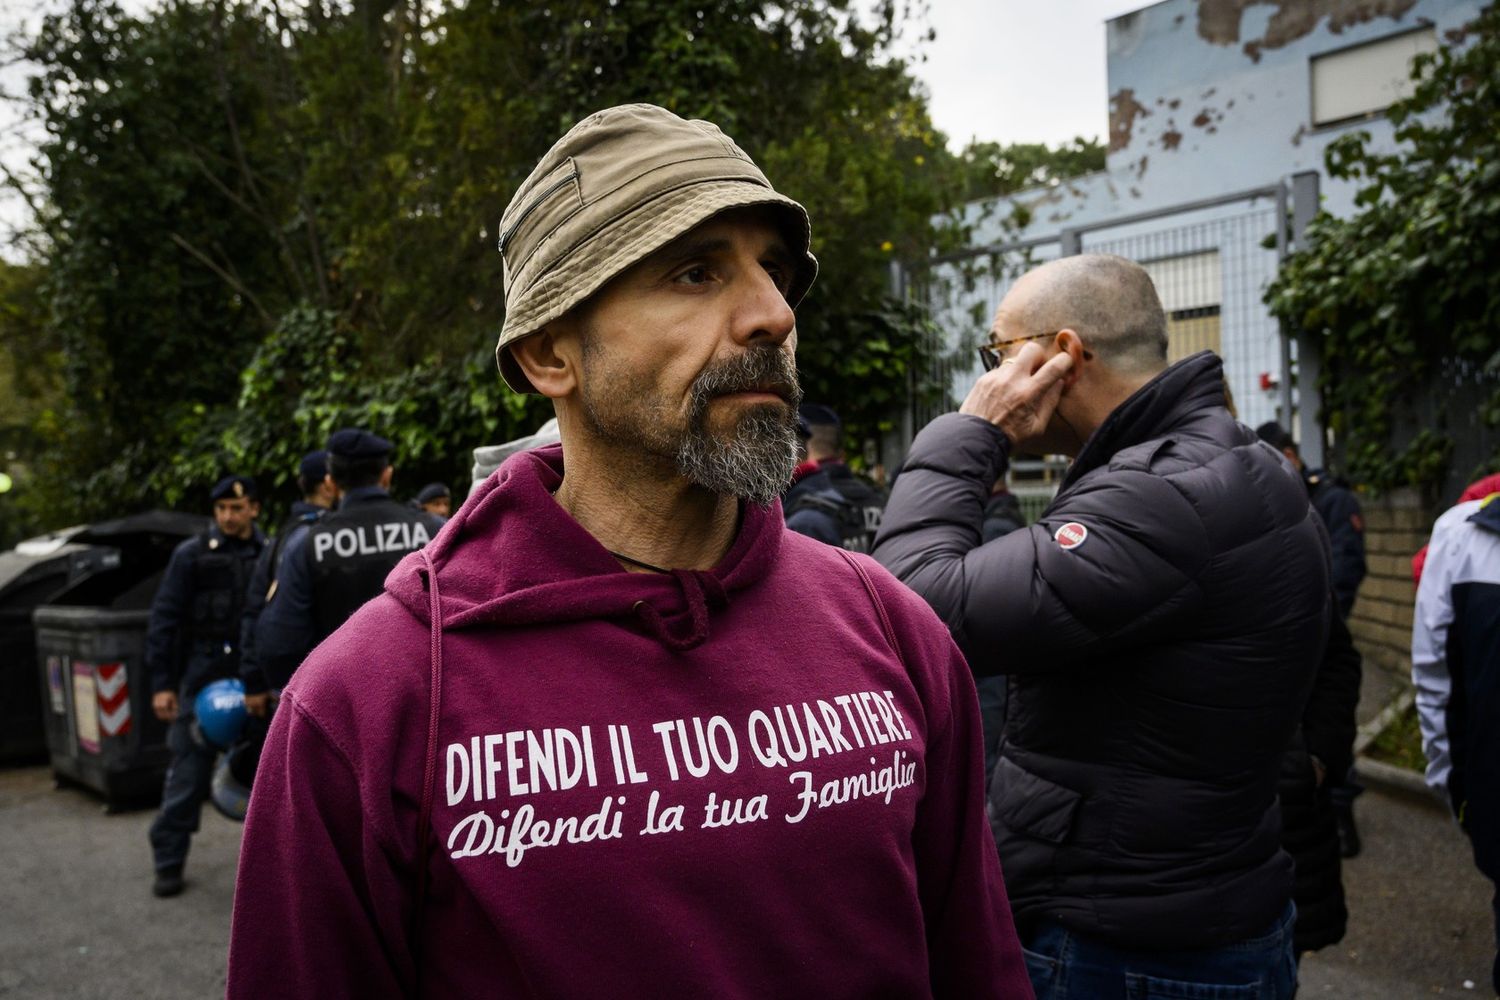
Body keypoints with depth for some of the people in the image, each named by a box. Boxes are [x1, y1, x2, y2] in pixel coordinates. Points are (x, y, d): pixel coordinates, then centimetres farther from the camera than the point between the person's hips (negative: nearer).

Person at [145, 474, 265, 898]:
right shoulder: (191, 555, -2)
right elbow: (164, 621, -2)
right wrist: (161, 683, -6)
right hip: (203, 679, -2)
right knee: (188, 771, 1)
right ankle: (168, 862, 14)